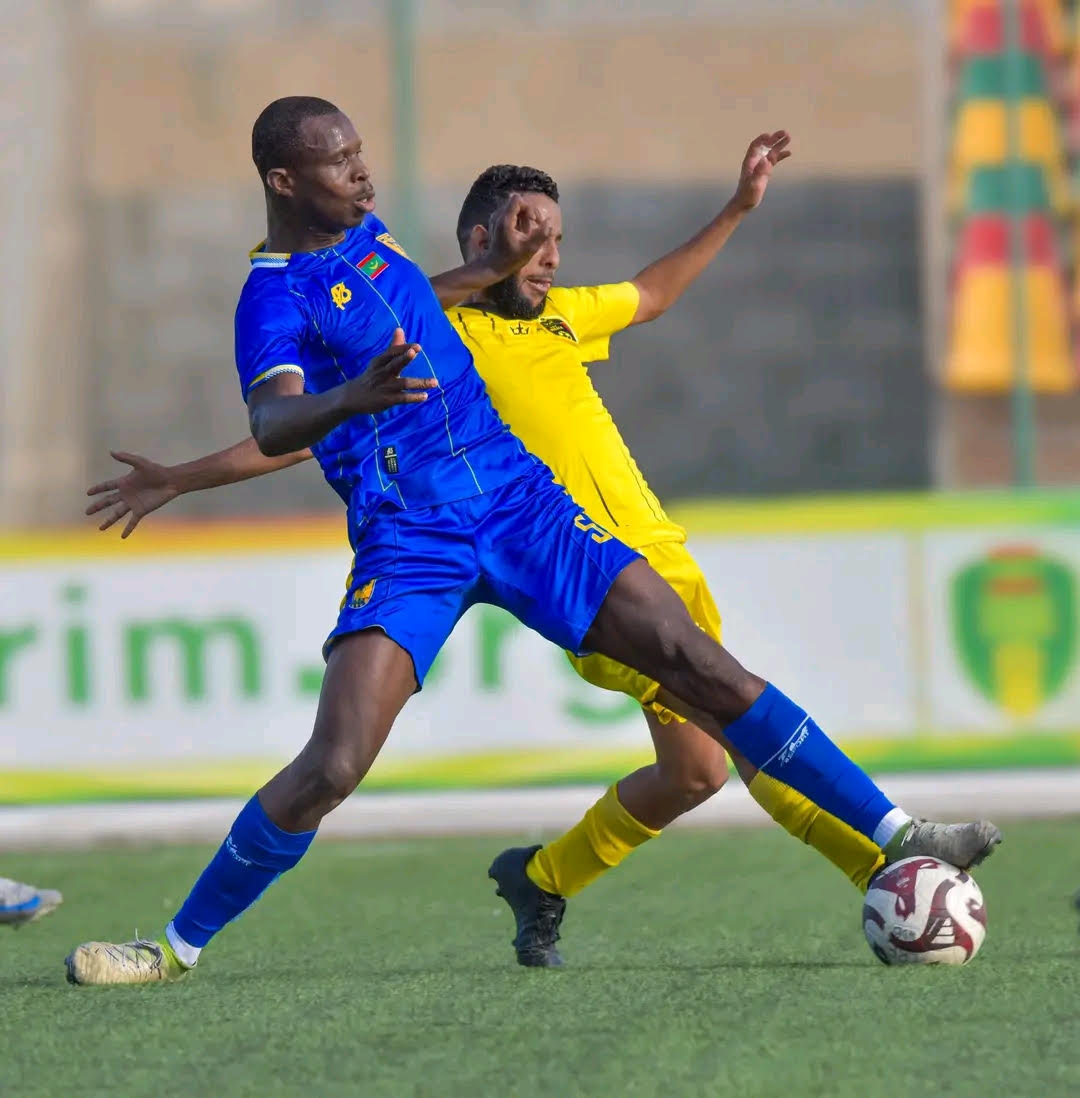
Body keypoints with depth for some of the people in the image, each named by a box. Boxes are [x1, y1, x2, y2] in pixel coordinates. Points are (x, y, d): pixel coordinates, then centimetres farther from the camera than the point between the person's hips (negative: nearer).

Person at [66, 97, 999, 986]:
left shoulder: (365, 233, 13)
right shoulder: (275, 297, -10)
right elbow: (273, 425, -29)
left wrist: (496, 272, 44)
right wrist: (352, 396, -48)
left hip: (520, 502, 6)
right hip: (409, 545, -6)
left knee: (699, 664, -4)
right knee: (333, 766, -19)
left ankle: (894, 834, -1)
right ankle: (177, 947, -1)